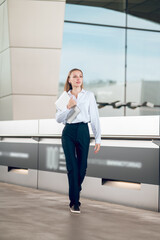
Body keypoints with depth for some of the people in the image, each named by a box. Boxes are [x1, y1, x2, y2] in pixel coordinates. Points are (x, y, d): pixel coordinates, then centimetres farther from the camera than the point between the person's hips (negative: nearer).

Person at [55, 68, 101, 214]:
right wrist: (68, 107, -15)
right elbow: (58, 118, 3)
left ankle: (75, 192, 28)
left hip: (83, 132, 0)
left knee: (82, 167, 3)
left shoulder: (89, 95, 6)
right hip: (68, 132, 0)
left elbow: (94, 117, 3)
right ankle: (74, 202, -2)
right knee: (72, 166, -7)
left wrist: (98, 139, -1)